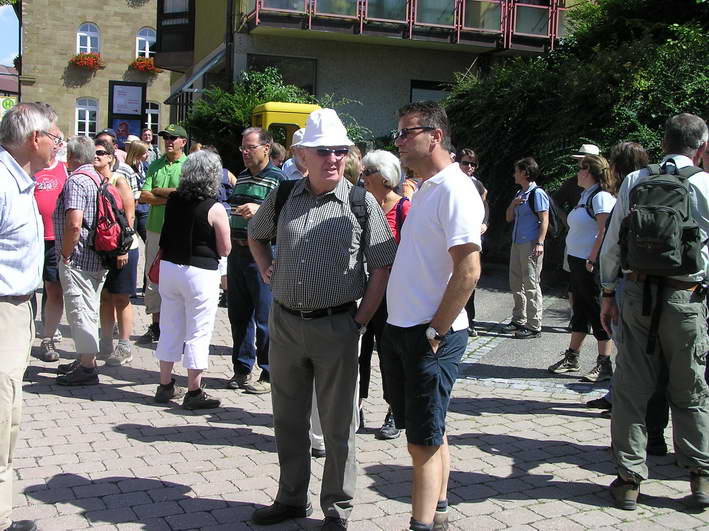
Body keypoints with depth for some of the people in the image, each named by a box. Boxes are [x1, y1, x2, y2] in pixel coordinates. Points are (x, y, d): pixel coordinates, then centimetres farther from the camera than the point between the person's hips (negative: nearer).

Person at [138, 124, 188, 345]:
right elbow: (143, 196, 4)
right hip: (155, 229, 5)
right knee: (153, 279, 9)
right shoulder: (155, 166, 13)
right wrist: (171, 198, -8)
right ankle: (156, 326, 19)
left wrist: (159, 191, -5)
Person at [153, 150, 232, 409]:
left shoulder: (173, 200, 0)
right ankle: (194, 392, 11)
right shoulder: (215, 209, -15)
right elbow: (225, 249, -9)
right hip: (200, 273, -5)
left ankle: (165, 386, 24)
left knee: (171, 329, 16)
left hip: (169, 268, 5)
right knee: (198, 334, 5)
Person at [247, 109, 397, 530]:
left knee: (338, 424, 7)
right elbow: (256, 234, 25)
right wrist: (266, 269, 11)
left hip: (336, 326, -4)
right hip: (285, 322, 4)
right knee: (288, 419, 16)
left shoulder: (361, 203, -6)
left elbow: (383, 266, -6)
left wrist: (361, 320, -9)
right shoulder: (283, 198, 5)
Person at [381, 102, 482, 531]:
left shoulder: (454, 190, -15)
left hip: (431, 336, -9)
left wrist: (435, 331, -19)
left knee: (423, 440, -3)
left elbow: (469, 270, -22)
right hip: (402, 330, 9)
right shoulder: (426, 189, 14)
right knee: (428, 434, 17)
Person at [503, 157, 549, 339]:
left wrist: (540, 243, -22)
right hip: (517, 243, 9)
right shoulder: (519, 194, 17)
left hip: (531, 245, -9)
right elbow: (509, 218, 19)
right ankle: (519, 320, 25)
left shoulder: (538, 194, -9)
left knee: (531, 285, -6)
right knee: (516, 283, 15)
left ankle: (534, 327, -2)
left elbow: (544, 220, -13)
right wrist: (512, 204, 0)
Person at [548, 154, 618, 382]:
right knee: (580, 309, 15)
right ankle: (571, 358, 23)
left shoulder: (601, 196, -13)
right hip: (577, 260, 10)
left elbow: (605, 231, -21)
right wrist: (577, 260, 13)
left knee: (597, 311, -4)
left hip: (591, 263, -10)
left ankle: (604, 364, 3)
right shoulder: (586, 195, 15)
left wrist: (592, 260, -22)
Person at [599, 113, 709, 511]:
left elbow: (611, 244, 4)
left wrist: (609, 293, 12)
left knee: (632, 387, 8)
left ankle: (629, 478, 14)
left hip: (637, 294, 2)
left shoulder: (634, 182, 3)